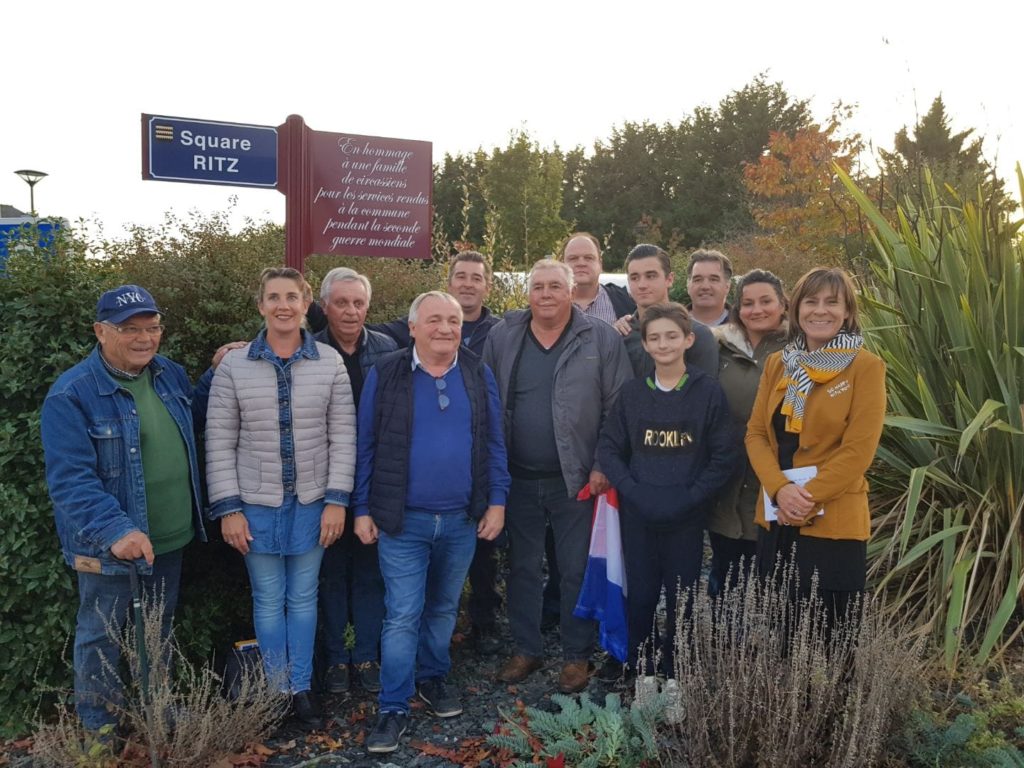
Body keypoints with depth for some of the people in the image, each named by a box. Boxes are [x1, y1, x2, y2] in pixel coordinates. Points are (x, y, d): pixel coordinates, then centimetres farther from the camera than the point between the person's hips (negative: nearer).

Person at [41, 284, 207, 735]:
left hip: (171, 534, 7)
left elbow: (195, 423, 20)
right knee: (101, 634, 11)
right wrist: (114, 529, -38)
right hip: (109, 541, -6)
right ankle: (98, 727, 32)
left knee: (160, 626, 23)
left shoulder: (171, 375, 1)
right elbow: (70, 479, -25)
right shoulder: (72, 394, -20)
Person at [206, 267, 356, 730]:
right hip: (256, 504, 0)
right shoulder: (233, 366, -4)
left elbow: (342, 436, -2)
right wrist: (228, 507, -6)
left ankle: (302, 689, 27)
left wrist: (337, 500, -6)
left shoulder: (330, 363, -2)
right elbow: (220, 443, -3)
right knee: (268, 601, 10)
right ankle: (277, 692, 26)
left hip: (312, 502, 1)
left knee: (303, 598, 12)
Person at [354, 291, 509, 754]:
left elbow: (493, 443, 5)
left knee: (444, 609, 17)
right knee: (402, 616, 0)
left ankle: (433, 679, 37)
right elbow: (366, 446, -2)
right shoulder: (385, 375, -5)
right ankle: (393, 708, 13)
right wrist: (363, 509, -3)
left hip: (463, 519, 3)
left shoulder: (479, 375, 2)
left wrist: (497, 501, 0)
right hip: (402, 520, -2)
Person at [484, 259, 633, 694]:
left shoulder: (602, 339, -3)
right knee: (522, 567, 14)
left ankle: (577, 655, 25)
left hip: (576, 479, -2)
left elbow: (619, 408, -4)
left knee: (577, 571, 8)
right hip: (519, 478, 3)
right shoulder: (502, 337, 4)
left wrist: (604, 466, -9)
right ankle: (525, 649, 31)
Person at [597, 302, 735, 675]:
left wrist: (691, 497, -13)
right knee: (640, 595, 8)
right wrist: (631, 491, -11)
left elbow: (724, 456, -4)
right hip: (637, 515, 1)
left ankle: (676, 675, 26)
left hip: (687, 517, -1)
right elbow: (608, 448, 3)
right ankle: (637, 672, 25)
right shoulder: (631, 393, 3)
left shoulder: (708, 391, -2)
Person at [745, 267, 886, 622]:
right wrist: (780, 490, -12)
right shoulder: (777, 364, 10)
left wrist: (807, 499, -16)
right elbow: (756, 433, 4)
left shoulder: (865, 366, -5)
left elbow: (858, 450, -11)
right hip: (775, 520, 5)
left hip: (833, 525, -5)